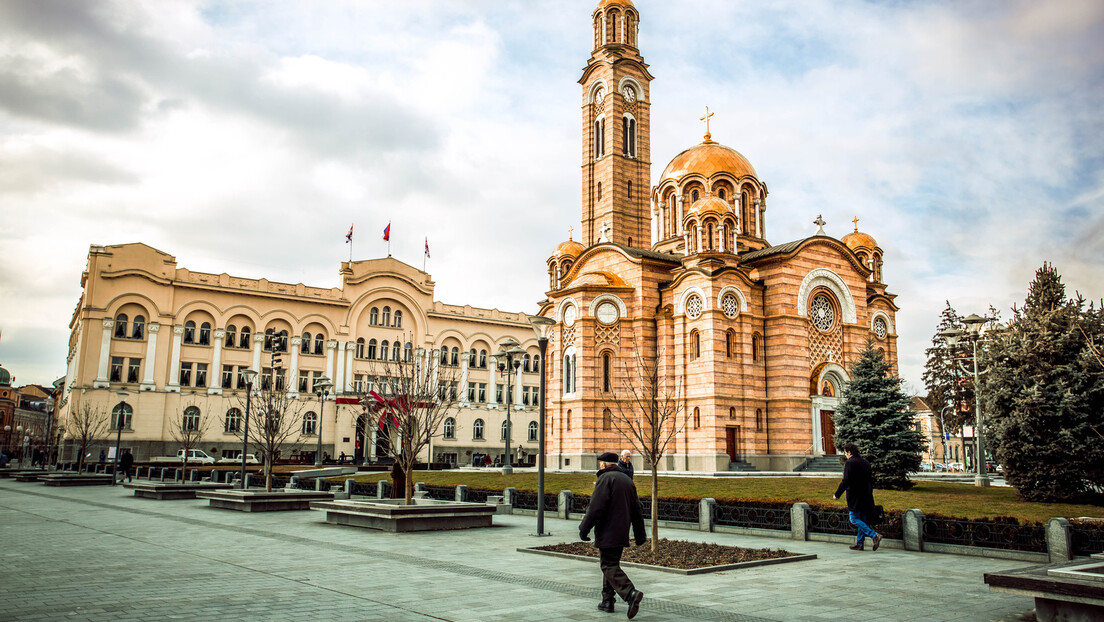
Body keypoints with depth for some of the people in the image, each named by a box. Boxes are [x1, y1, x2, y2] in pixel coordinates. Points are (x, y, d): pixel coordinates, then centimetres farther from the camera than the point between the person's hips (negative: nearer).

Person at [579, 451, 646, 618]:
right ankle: (607, 601, 20)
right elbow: (636, 510, 18)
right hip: (622, 534, 8)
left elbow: (596, 507, -18)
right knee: (611, 564, 17)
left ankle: (631, 593, -24)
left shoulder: (605, 479, -10)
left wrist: (584, 529, -11)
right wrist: (640, 535, 22)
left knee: (610, 567, -7)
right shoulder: (628, 480, 16)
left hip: (607, 534, -8)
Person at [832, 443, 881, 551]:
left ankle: (874, 535, -16)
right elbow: (871, 480, 18)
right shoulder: (865, 462, 13)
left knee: (854, 519, -3)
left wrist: (837, 494, -12)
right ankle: (859, 543, 17)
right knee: (862, 520, 12)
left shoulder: (850, 463, -13)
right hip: (866, 497, 8)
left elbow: (846, 481, -19)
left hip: (855, 497, -8)